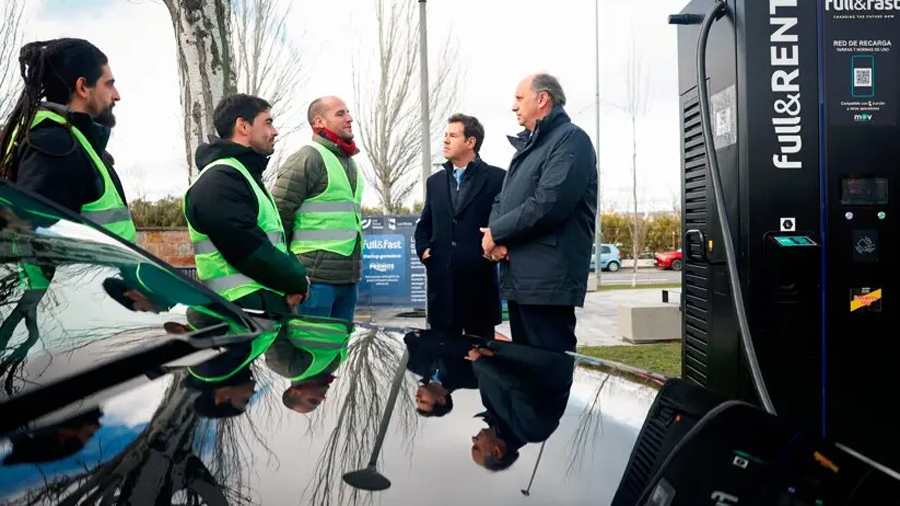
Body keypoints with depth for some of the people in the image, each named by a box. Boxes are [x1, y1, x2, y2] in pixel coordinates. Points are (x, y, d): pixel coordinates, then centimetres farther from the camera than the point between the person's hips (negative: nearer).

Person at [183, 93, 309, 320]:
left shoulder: (248, 175, 21)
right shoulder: (218, 181, -12)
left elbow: (275, 239, 22)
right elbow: (253, 252, -20)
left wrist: (295, 278, 2)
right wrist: (298, 282, -7)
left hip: (271, 305, 10)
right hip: (247, 310, -10)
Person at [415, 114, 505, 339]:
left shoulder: (497, 178, 0)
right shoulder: (435, 181, 16)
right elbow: (424, 224, 22)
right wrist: (422, 249, 6)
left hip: (478, 278, -4)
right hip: (441, 279, 5)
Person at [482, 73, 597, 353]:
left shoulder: (571, 139, -7)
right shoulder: (526, 146, 23)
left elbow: (547, 205, -20)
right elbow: (503, 201, 20)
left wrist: (496, 233, -8)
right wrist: (493, 236, -2)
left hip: (548, 280, -9)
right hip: (519, 278, 9)